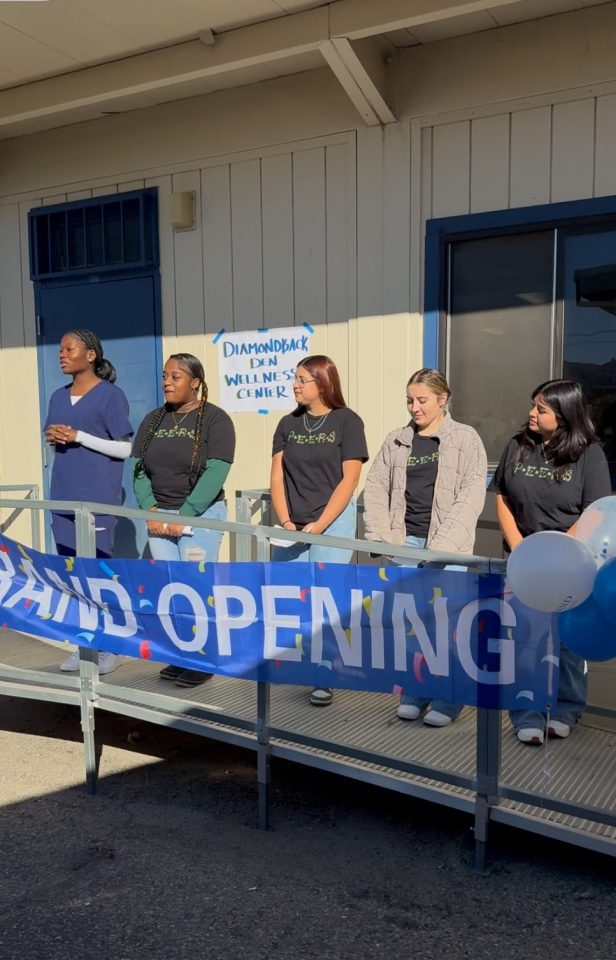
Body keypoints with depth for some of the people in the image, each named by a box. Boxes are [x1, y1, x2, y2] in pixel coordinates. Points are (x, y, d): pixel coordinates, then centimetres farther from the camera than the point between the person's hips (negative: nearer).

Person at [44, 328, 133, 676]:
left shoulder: (111, 395, -5)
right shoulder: (58, 397, 14)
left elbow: (127, 448, -8)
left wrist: (78, 436, -14)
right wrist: (53, 438, -2)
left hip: (99, 498, -6)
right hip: (63, 496, 7)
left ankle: (108, 647, 7)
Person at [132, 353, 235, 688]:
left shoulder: (215, 419, -5)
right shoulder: (153, 420, 11)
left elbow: (215, 473, -13)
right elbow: (138, 469, 8)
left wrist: (184, 516, -16)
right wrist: (150, 509, -7)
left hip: (200, 515, -5)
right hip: (158, 516, 5)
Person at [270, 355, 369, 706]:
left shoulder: (346, 421, -3)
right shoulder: (289, 423, 10)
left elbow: (349, 480, -7)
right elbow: (277, 477, 7)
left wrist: (318, 525, -13)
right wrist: (286, 522, -6)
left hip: (332, 522, -4)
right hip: (292, 527, 4)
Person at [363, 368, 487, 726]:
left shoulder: (466, 439, 2)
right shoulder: (396, 441, 12)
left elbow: (471, 495, -6)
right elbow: (376, 488, 11)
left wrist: (443, 543, -15)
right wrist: (381, 535, -2)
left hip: (447, 546, -3)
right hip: (404, 542, 4)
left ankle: (448, 698, 13)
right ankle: (414, 692, 22)